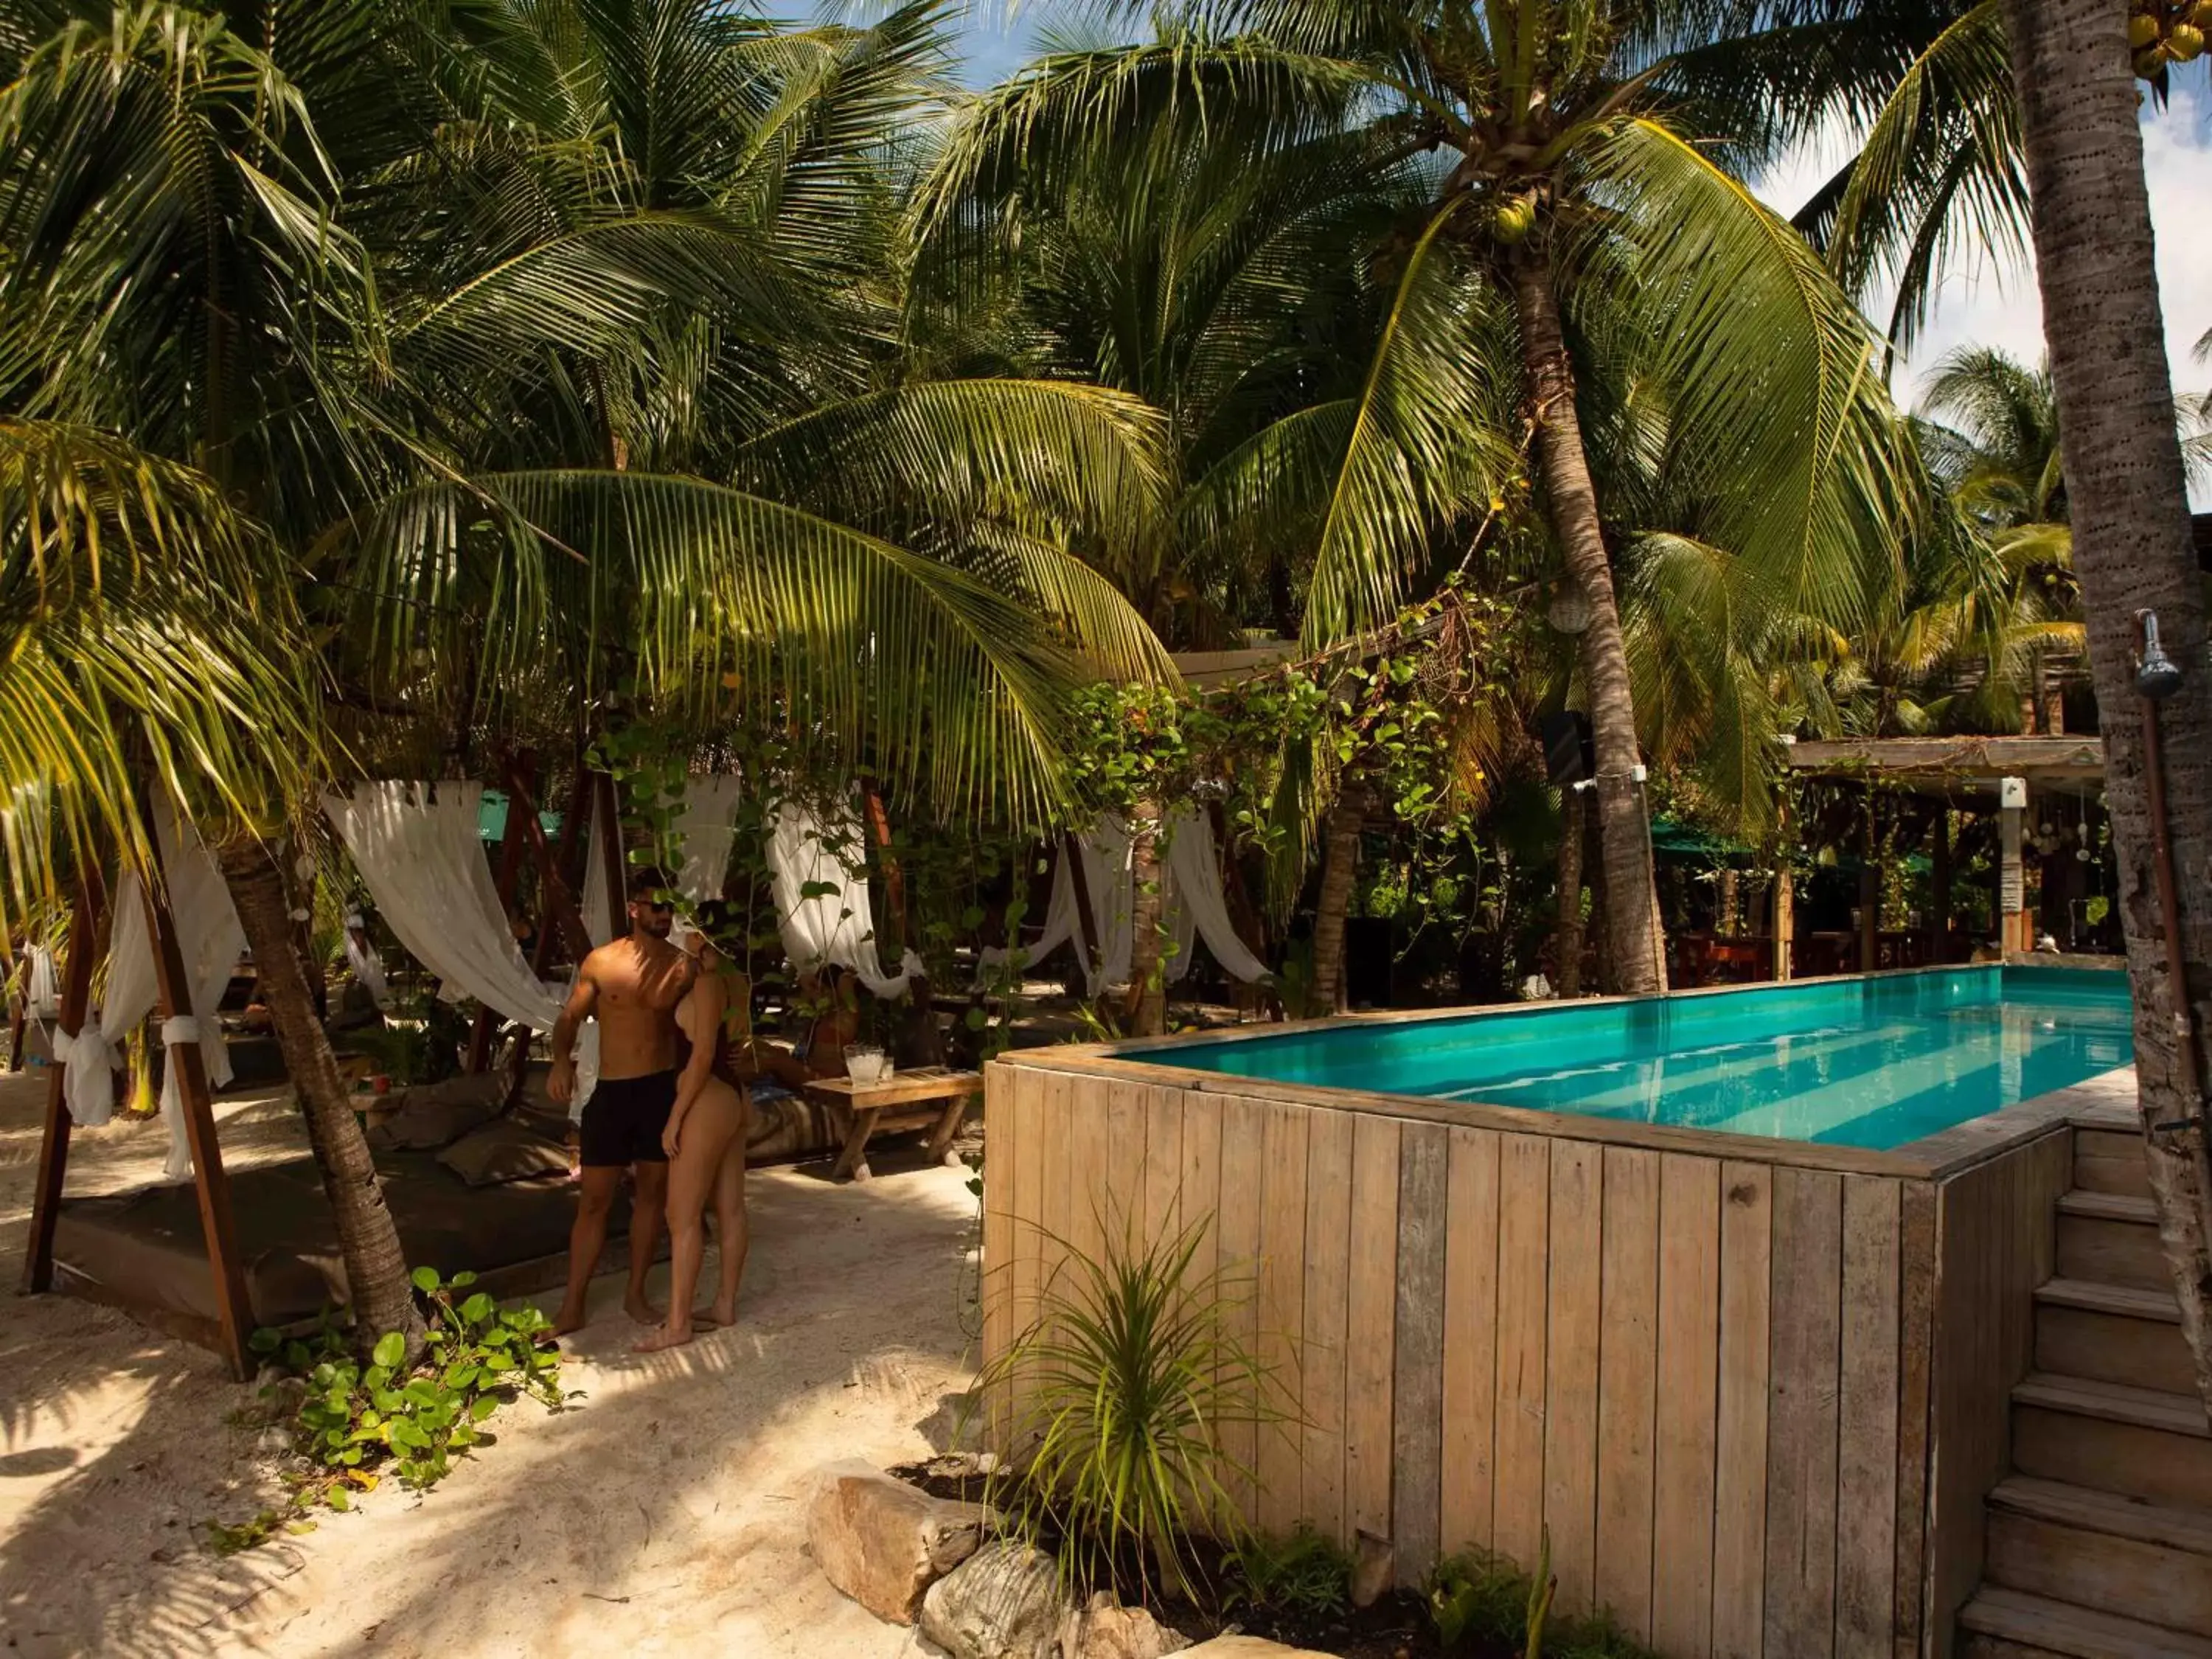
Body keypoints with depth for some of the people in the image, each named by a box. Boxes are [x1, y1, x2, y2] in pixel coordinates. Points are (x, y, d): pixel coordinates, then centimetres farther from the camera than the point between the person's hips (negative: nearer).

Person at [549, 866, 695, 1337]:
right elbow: (569, 1018, 2)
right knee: (594, 1201, 3)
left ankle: (636, 1293, 26)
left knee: (652, 1193, 10)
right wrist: (561, 1059, -16)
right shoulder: (601, 962, -2)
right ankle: (573, 1307, 13)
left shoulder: (683, 967, -1)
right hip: (611, 1092, -1)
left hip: (663, 1089, 1)